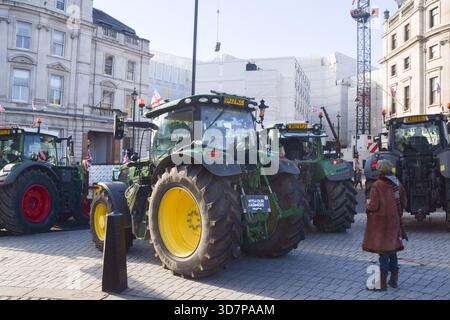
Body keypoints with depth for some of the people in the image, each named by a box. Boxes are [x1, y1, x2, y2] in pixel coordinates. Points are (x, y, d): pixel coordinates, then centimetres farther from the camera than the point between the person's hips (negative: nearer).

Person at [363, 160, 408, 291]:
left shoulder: (378, 185, -18)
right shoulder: (398, 184, 2)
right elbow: (404, 202, 9)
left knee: (383, 252, -1)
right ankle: (394, 280, 27)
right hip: (394, 221, 6)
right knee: (392, 250, 17)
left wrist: (368, 203, 2)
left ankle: (382, 283, 4)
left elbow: (374, 206, -19)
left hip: (381, 222, -6)